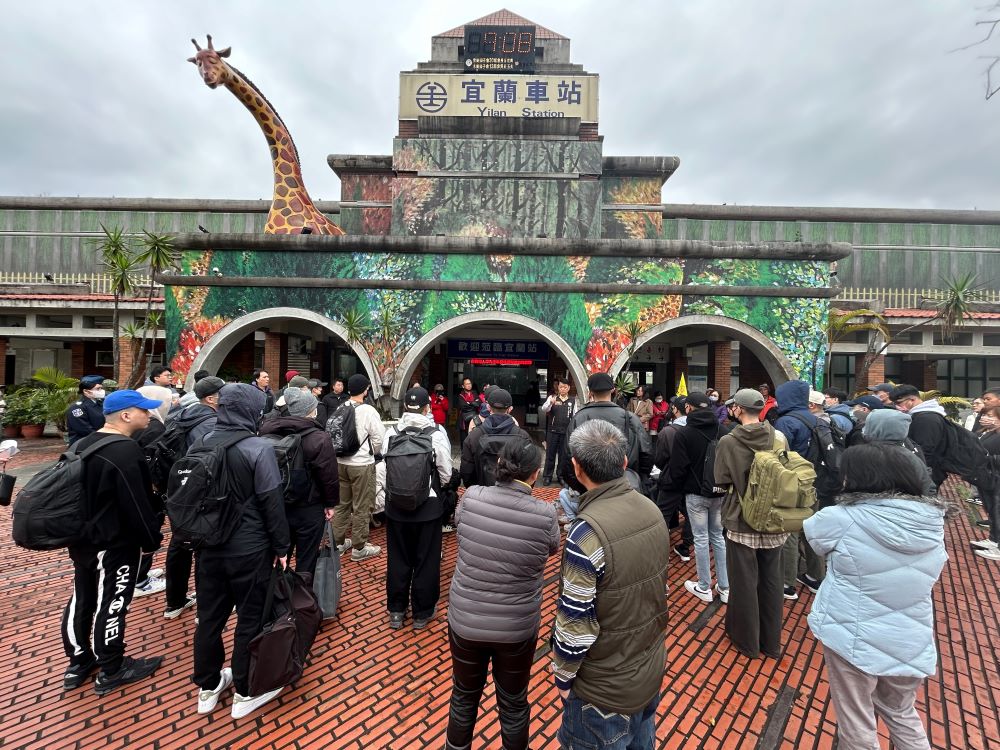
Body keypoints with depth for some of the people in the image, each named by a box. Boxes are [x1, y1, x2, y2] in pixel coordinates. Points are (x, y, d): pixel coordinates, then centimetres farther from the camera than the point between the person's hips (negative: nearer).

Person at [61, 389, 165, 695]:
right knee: (111, 605, 5)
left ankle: (78, 663, 36)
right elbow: (138, 504, -23)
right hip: (115, 544, -9)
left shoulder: (81, 445, 5)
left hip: (81, 539, 9)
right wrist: (151, 540, -12)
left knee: (81, 600, 20)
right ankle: (111, 671, 20)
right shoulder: (126, 451, -25)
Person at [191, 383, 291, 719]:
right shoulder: (259, 448, -19)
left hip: (209, 546, 6)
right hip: (249, 549, -6)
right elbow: (272, 502, -17)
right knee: (251, 619, 10)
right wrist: (281, 547, -7)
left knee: (209, 617, 20)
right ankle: (245, 693, 26)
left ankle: (208, 687, 38)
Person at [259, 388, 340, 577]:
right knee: (306, 560, 10)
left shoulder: (269, 432, -2)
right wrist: (331, 503, -3)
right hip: (309, 509, -6)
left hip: (277, 505, 6)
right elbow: (329, 476, -16)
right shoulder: (319, 438, -20)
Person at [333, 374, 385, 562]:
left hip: (341, 462, 6)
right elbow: (379, 438, -13)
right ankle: (359, 547, 14)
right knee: (362, 507, 5)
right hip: (362, 464, -6)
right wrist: (373, 453, 8)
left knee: (342, 503, 18)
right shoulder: (368, 411, -16)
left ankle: (339, 542, 30)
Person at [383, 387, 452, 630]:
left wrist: (384, 497, 12)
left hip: (396, 504, 3)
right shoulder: (437, 433, -14)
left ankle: (396, 611, 31)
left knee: (398, 559, 17)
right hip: (428, 506, -2)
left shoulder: (391, 432, -7)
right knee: (426, 560, 13)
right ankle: (422, 613, 26)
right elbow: (446, 472, -7)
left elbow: (383, 468, -2)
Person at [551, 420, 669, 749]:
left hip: (606, 684, -6)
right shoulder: (652, 510, -10)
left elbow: (576, 623, -24)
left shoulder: (587, 533, -32)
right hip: (651, 667, 6)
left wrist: (563, 676, -8)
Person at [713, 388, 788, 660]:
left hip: (741, 522, -4)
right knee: (771, 581, 19)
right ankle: (772, 642, 35)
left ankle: (747, 640, 29)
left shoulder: (728, 442, -18)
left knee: (745, 582, 12)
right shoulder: (779, 437, -8)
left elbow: (721, 482, -11)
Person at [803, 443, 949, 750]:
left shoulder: (842, 519, -22)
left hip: (853, 638, -4)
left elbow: (811, 531, -1)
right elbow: (926, 576, 10)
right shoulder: (932, 522, -6)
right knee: (902, 715, 30)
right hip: (912, 643, 5)